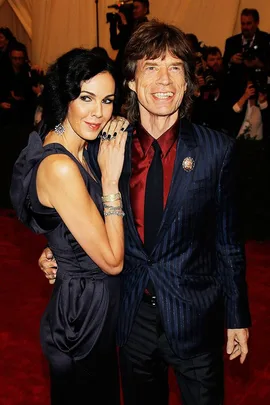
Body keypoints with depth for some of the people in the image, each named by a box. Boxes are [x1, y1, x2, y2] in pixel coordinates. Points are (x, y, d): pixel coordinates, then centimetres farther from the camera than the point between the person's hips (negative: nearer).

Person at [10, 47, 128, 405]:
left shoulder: (77, 149, 1)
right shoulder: (59, 167, -29)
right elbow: (112, 261, -24)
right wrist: (110, 177, -22)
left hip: (97, 307, 9)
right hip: (85, 311, -9)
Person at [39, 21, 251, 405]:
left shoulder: (216, 149, -10)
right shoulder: (105, 147, -6)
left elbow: (228, 239, -4)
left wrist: (237, 317, 0)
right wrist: (57, 252, -8)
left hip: (196, 319, -2)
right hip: (132, 318, 2)